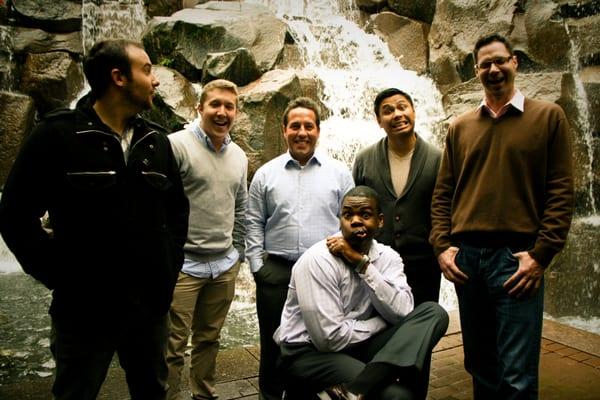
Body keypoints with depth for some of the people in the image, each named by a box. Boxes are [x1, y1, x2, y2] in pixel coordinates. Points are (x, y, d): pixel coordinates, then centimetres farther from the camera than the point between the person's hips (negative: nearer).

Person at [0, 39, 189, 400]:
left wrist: (170, 266, 4)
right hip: (85, 308, -4)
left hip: (151, 303, 4)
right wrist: (63, 278, -11)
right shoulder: (57, 134, -9)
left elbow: (178, 207, 13)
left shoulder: (156, 140, 4)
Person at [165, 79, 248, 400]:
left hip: (225, 266, 6)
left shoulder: (239, 156, 11)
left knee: (209, 339, 18)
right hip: (182, 264, -5)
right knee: (173, 345, 1)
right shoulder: (176, 145, -9)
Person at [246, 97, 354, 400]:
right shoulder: (265, 174, 7)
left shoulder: (339, 173, 5)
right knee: (273, 345, 11)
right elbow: (254, 225, 7)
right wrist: (258, 267, 1)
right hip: (276, 272, 1)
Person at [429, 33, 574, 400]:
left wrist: (540, 255, -10)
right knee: (479, 366, 16)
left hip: (517, 258, -3)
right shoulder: (460, 127, 12)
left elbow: (561, 193, -3)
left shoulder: (548, 116, 3)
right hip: (465, 258, 4)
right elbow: (443, 194, 11)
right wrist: (442, 246, 0)